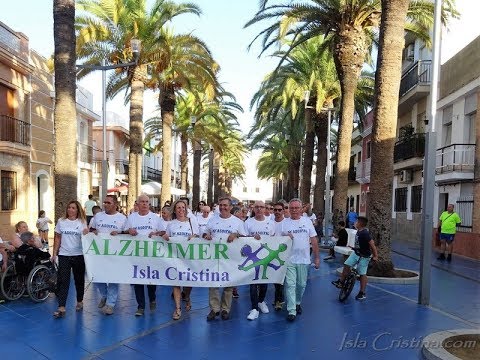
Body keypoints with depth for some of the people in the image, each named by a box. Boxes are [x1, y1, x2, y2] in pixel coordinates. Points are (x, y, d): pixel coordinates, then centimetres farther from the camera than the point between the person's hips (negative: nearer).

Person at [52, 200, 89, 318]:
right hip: (64, 255, 1)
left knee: (79, 279, 11)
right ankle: (61, 308, -5)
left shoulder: (82, 222, 1)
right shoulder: (61, 221, 4)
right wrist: (55, 253, 5)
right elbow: (57, 238, 9)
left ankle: (80, 302, 28)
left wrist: (86, 233, -23)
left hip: (79, 255, 0)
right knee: (63, 280, -5)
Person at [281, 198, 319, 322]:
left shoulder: (307, 222, 2)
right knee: (290, 285, -4)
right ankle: (291, 311, 1)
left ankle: (297, 303, 36)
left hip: (304, 259, 2)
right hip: (289, 260, -2)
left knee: (301, 284, 13)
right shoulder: (284, 223, -1)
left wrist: (316, 257, 3)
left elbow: (314, 240, 5)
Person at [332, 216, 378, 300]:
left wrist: (375, 256, -22)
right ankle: (340, 282, 17)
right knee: (346, 265, 4)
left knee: (362, 274, 1)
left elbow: (372, 244, -27)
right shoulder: (359, 231, 0)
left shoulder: (365, 233, -27)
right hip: (356, 253, 8)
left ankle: (362, 293, 12)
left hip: (364, 256, -8)